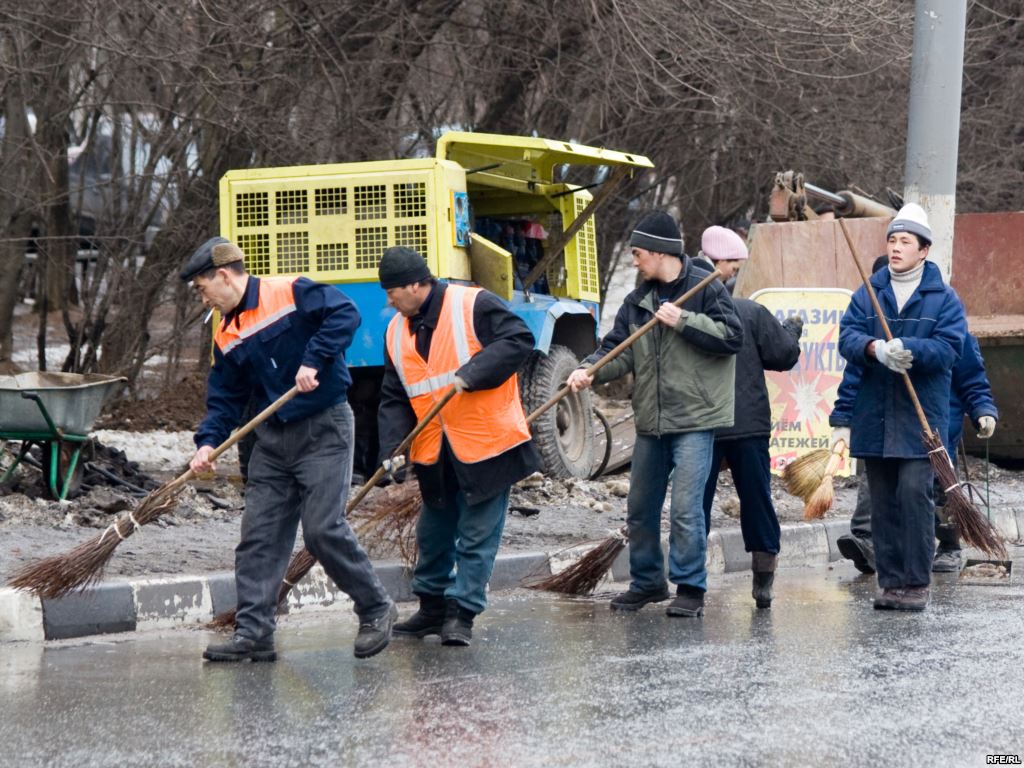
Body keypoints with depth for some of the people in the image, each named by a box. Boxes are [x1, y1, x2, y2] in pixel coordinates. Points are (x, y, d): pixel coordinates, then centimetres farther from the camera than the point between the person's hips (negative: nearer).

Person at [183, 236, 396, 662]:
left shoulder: (291, 294, -11)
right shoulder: (227, 336, 11)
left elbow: (345, 315, -21)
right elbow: (224, 398, 12)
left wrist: (314, 360, -27)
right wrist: (208, 442, -4)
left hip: (324, 430, -7)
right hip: (272, 437, 7)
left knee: (323, 528, -13)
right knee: (258, 535, 2)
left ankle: (376, 610, 5)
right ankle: (254, 632, 5)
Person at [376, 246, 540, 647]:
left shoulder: (472, 306, -12)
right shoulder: (397, 332, 7)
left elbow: (519, 340, -17)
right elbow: (394, 399, 8)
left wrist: (471, 374, -25)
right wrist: (393, 447, -6)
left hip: (486, 444, -6)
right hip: (434, 453, 7)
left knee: (477, 536, -2)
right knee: (434, 533, 16)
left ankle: (461, 613, 5)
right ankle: (433, 606, 31)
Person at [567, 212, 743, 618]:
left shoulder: (705, 288, -6)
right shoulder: (639, 299, 12)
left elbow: (732, 337, -13)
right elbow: (619, 348, 8)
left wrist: (683, 321, -18)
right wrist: (589, 371, -10)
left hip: (694, 419, -7)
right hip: (651, 420, 7)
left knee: (686, 507, -10)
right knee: (640, 507, 14)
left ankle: (690, 588, 0)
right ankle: (647, 581, 28)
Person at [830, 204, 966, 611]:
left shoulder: (944, 298, 2)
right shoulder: (867, 294, 10)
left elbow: (949, 347, -10)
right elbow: (847, 337, -3)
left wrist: (908, 349, -26)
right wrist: (876, 349, -24)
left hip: (921, 417, -3)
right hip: (873, 418, 4)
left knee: (914, 493, -12)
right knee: (882, 501, 6)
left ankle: (916, 583, -6)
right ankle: (890, 582, 13)